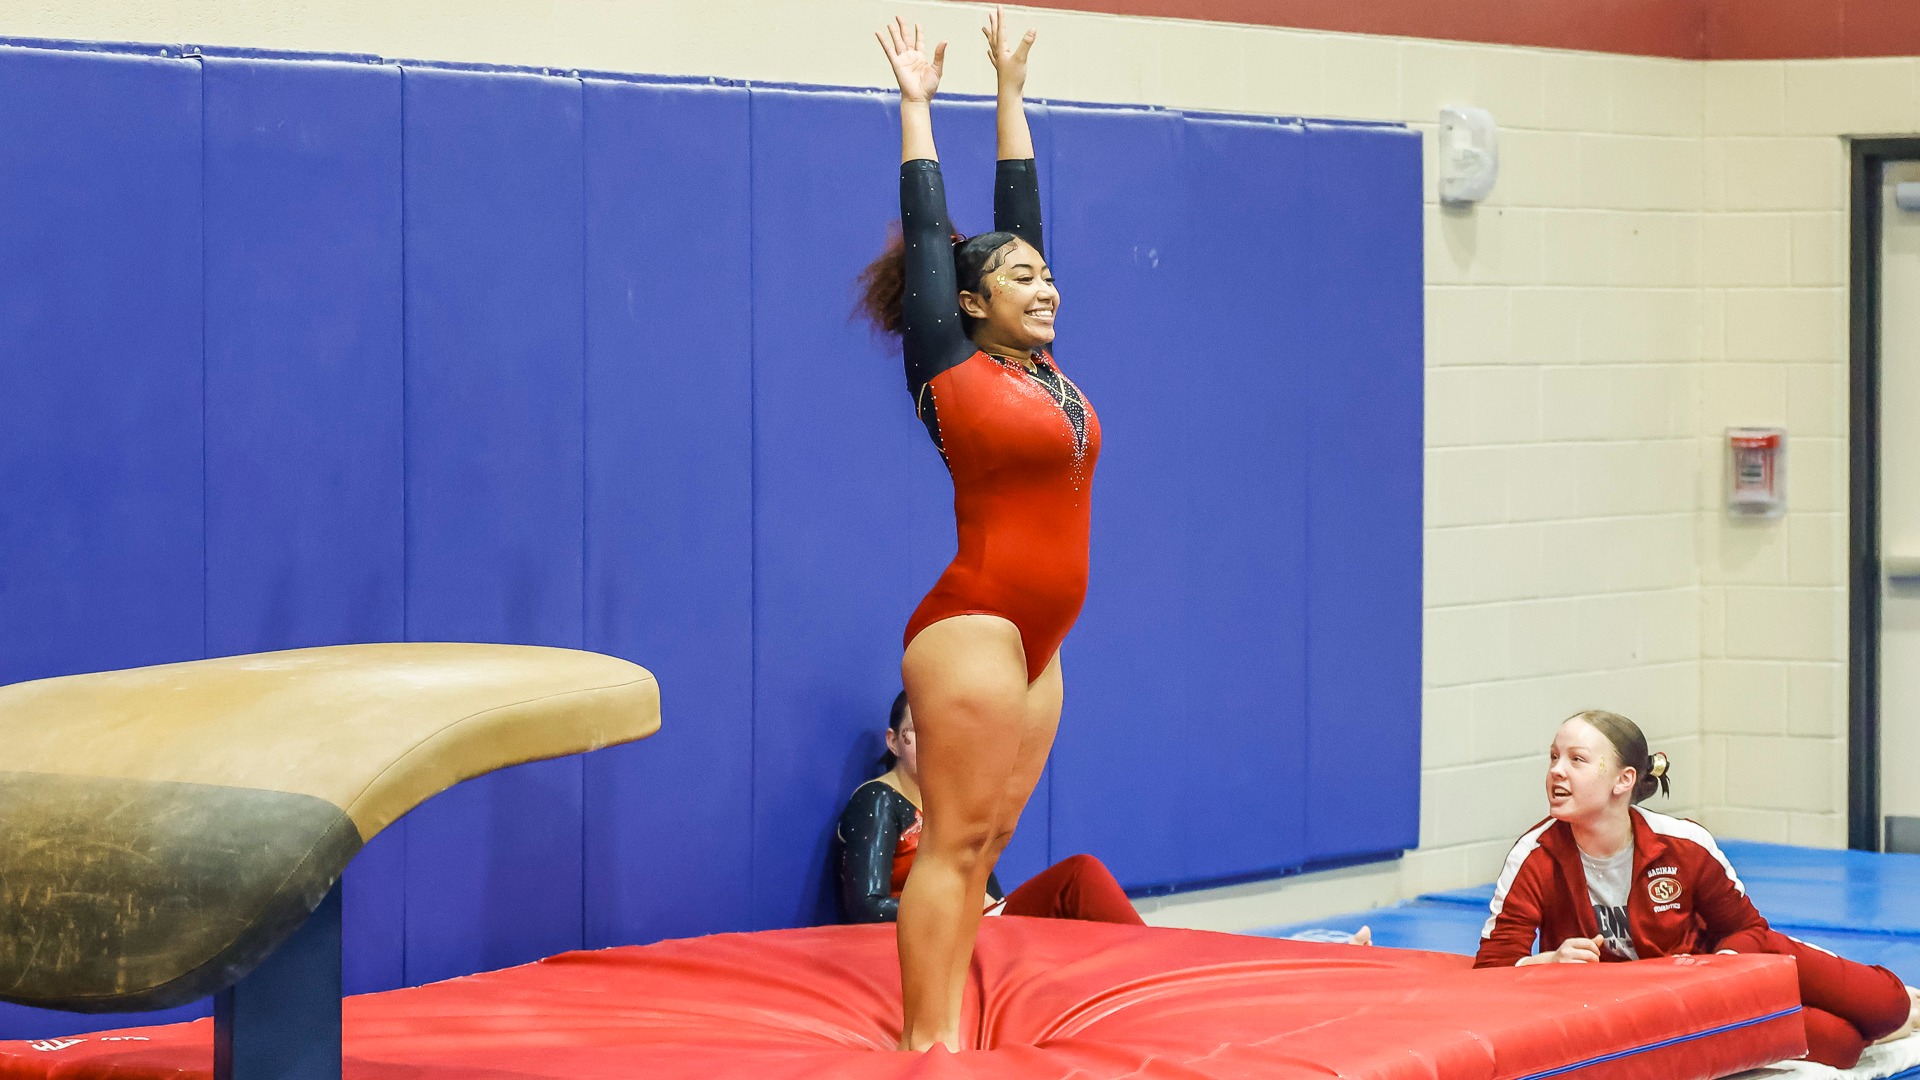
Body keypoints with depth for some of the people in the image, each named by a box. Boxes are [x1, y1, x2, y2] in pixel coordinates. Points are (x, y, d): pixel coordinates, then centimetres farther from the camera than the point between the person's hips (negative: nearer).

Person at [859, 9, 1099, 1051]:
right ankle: (927, 1044, -7)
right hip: (972, 624, -8)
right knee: (953, 840, -8)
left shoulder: (1038, 364, 14)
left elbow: (1017, 211, 20)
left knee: (982, 843, 8)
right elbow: (927, 232, 1)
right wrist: (916, 105, 7)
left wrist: (1011, 92, 24)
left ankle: (948, 1035, 10)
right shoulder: (952, 368, -4)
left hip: (1033, 639, 8)